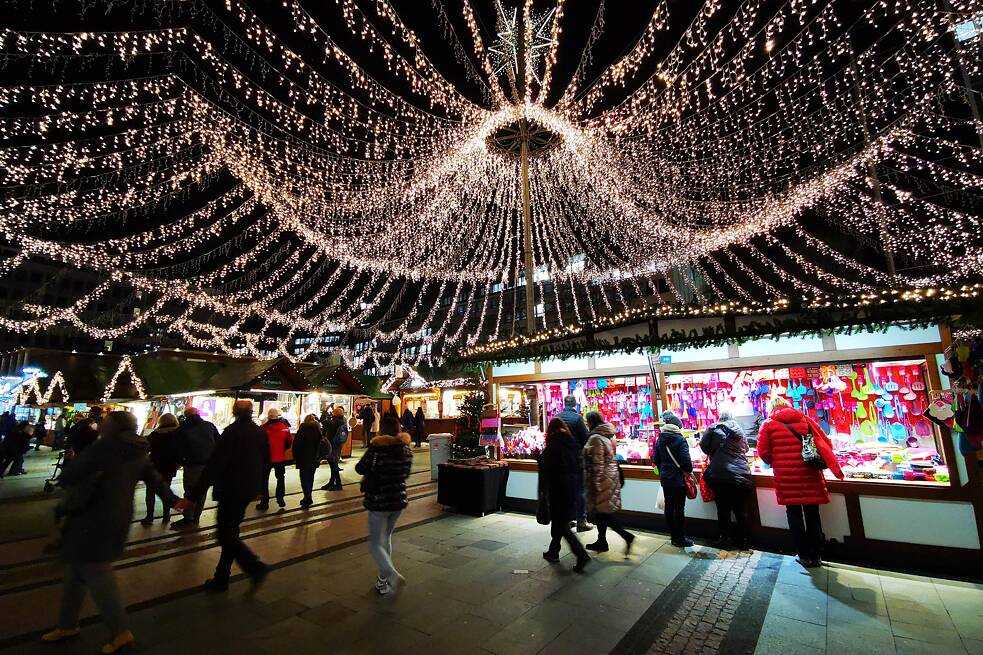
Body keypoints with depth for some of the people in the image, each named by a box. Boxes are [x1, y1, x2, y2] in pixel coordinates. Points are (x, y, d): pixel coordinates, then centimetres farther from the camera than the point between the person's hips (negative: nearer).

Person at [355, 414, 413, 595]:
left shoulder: (376, 450, -19)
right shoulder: (407, 451, -3)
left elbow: (359, 469, -4)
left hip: (379, 502, -5)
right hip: (399, 500, 5)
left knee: (376, 544, 6)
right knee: (386, 538, 23)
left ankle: (393, 575, -14)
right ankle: (383, 580, 31)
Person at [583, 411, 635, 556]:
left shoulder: (595, 438, -18)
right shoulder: (609, 436, 10)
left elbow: (597, 463, -21)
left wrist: (595, 483, -17)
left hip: (602, 479, -9)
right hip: (611, 477, 9)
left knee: (603, 512, -1)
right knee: (602, 511, 16)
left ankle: (627, 536, -4)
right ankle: (601, 542, 24)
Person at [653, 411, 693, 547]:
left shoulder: (660, 440, 3)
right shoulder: (680, 440, -15)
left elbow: (655, 460, 7)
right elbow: (686, 461, -19)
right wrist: (689, 470, 0)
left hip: (665, 479, 6)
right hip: (678, 479, -5)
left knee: (669, 507, 12)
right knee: (679, 508, 3)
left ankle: (673, 536, 23)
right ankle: (680, 539, 11)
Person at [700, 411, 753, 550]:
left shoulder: (713, 429, -2)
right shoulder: (739, 430, 10)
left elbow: (704, 447, 0)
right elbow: (746, 449, 22)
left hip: (721, 475, -4)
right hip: (742, 475, 4)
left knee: (723, 509, 5)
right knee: (741, 509, 12)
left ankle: (725, 540, 13)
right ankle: (742, 541, 20)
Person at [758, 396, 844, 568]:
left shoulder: (768, 424, -1)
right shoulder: (806, 420, 7)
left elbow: (764, 452, -4)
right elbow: (826, 444, 6)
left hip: (787, 477, -3)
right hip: (810, 475, 3)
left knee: (794, 515, 10)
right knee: (812, 515, 14)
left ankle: (804, 555, 17)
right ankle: (816, 556, 23)